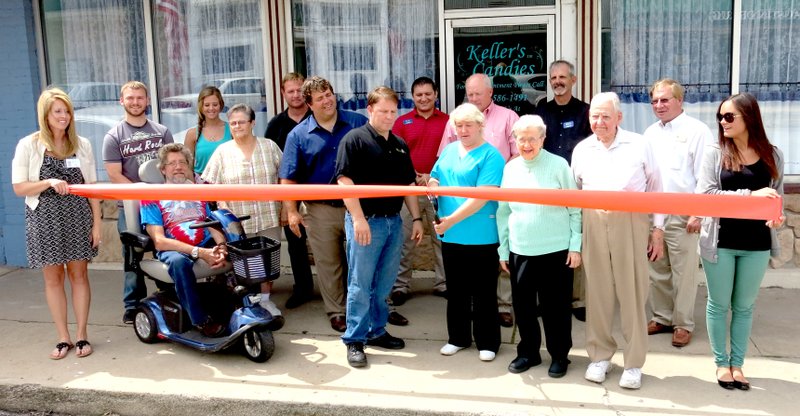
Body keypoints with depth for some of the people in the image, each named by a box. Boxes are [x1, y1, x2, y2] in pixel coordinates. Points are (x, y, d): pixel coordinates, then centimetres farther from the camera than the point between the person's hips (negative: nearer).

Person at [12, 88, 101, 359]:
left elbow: (91, 186, 5)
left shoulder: (82, 144, 4)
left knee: (79, 274, 5)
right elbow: (19, 188, -3)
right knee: (53, 278, 5)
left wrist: (97, 221, 0)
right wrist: (49, 182, -20)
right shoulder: (28, 145, -1)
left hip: (77, 217, 1)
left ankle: (82, 335, 16)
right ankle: (63, 338, 16)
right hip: (45, 219, -1)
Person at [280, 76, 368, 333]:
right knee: (328, 264, 10)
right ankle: (336, 312, 25)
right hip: (321, 210, 0)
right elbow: (288, 178, -1)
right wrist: (291, 211, -5)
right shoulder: (299, 134, -1)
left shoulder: (358, 123, 0)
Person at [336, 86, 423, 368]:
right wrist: (358, 218, -19)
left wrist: (416, 218, 13)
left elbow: (409, 184, 18)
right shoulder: (354, 140, -7)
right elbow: (345, 181, -14)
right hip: (366, 221, -6)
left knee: (384, 284, 14)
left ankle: (376, 331, 27)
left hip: (394, 221, 7)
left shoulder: (400, 145, 15)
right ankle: (354, 340, 10)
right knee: (360, 285, -1)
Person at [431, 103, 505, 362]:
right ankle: (458, 337, 31)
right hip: (450, 235, 6)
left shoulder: (491, 156, -11)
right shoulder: (449, 150, 11)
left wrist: (452, 220, -22)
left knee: (483, 292, 6)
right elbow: (434, 178, 19)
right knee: (455, 290, 16)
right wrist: (432, 185, -6)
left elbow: (482, 197, -19)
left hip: (481, 237, -6)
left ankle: (487, 342, 20)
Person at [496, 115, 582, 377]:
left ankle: (559, 355, 23)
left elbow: (574, 209, -3)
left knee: (555, 305, 6)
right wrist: (503, 249, 10)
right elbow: (503, 212, 10)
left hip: (556, 250, -3)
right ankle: (528, 352, 29)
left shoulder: (558, 165, -4)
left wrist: (575, 246, -6)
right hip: (520, 251, 4)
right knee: (522, 305, 11)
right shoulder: (510, 168, 6)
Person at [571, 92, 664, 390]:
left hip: (631, 224, -2)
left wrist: (658, 229, 1)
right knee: (598, 292, 8)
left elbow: (655, 188, 4)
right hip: (594, 225, 2)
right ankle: (600, 356, 22)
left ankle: (633, 363, 15)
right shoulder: (582, 149, 9)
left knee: (632, 293, 3)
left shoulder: (639, 145, 1)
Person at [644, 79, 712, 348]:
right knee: (656, 270, 12)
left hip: (682, 214, -5)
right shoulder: (650, 132, 12)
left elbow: (705, 177, -9)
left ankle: (683, 324, 15)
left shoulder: (697, 131, -6)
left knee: (683, 272, 2)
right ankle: (662, 317, 25)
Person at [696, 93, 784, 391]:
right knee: (719, 304, 9)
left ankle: (737, 364, 26)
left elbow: (778, 196, 10)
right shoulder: (715, 152, -5)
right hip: (720, 241, -1)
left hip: (756, 243, 2)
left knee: (744, 306, 13)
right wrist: (750, 195, -22)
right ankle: (721, 363, 24)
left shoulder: (772, 155, 1)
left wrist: (776, 216, -12)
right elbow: (704, 193, -13)